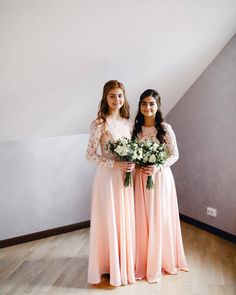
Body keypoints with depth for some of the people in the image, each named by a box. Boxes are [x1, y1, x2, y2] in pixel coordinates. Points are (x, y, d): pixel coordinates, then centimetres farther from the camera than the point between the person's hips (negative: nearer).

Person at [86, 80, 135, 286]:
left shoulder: (127, 122, 7)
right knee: (109, 220, 4)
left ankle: (125, 263, 32)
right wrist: (115, 164, -20)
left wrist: (132, 163, -6)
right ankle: (111, 266, 23)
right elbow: (90, 155, -12)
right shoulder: (99, 124, -12)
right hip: (108, 177, -6)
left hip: (125, 177, 6)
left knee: (126, 220, 14)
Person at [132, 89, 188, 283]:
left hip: (160, 177, -3)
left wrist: (158, 168, -20)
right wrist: (136, 165, -10)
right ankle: (144, 260, 27)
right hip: (141, 177, 4)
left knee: (159, 219, 7)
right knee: (142, 219, 10)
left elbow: (175, 155, -7)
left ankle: (161, 260, 26)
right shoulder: (136, 127, 3)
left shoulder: (165, 128, -9)